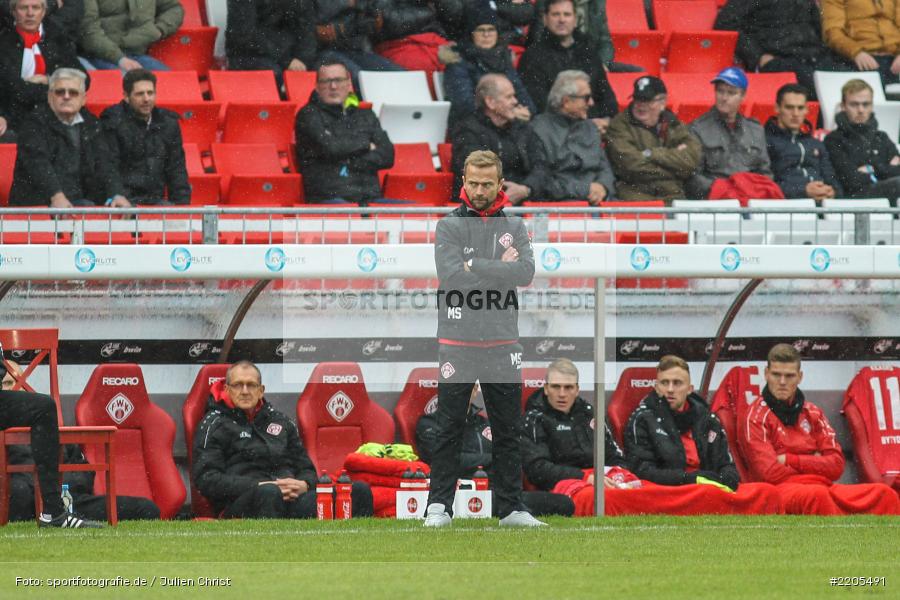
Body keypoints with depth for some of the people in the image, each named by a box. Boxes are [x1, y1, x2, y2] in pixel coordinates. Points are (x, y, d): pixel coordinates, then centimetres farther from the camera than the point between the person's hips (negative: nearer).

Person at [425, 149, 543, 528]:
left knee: (508, 431, 6)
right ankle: (439, 506, 2)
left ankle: (511, 507, 12)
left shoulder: (514, 227, 10)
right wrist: (500, 268, -11)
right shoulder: (448, 227, 0)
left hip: (503, 344, 3)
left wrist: (474, 265, -11)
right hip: (458, 344, -3)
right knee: (449, 429, -2)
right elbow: (451, 276, -15)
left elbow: (526, 273, -7)